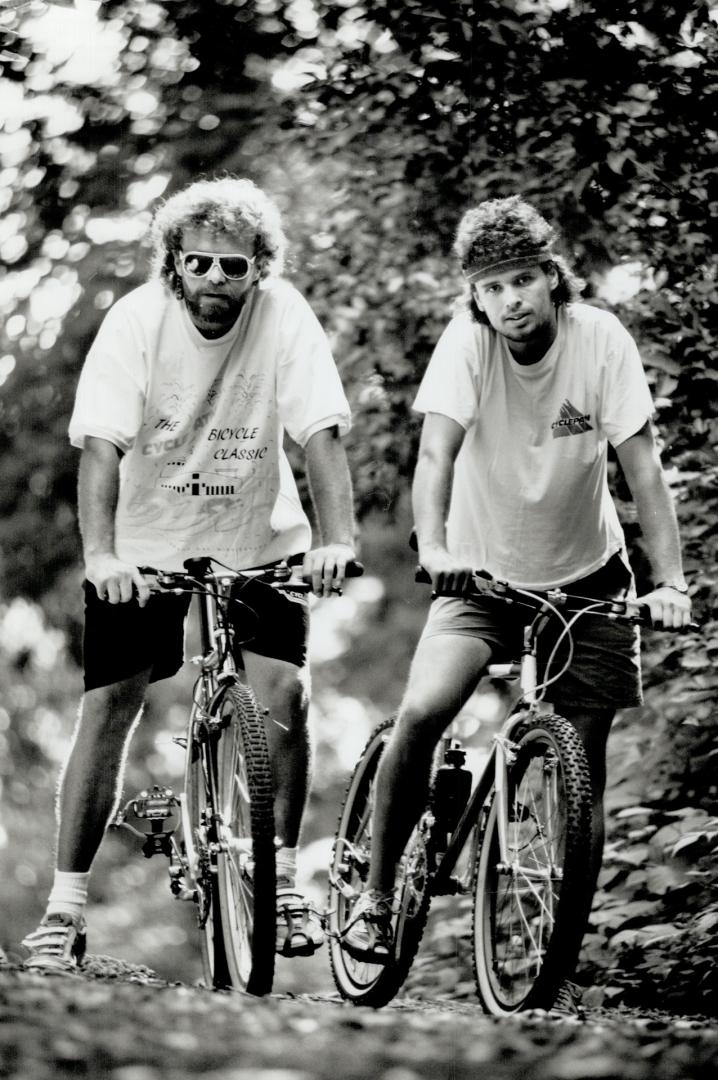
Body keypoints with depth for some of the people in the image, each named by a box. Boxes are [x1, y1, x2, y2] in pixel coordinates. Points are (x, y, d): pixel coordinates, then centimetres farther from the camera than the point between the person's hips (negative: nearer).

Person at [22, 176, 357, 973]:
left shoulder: (284, 318, -17)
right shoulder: (135, 320, -18)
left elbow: (320, 434, -22)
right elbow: (100, 446, -25)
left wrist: (337, 540, -36)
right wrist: (99, 555, -39)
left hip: (255, 537, 0)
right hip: (144, 543, 0)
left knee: (282, 689, -17)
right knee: (107, 706, -6)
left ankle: (281, 877, 1)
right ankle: (65, 905, 2)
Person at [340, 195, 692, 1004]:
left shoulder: (601, 340, -17)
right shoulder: (467, 340, -18)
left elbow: (642, 466, -18)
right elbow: (436, 451, -29)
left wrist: (671, 580, -27)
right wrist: (432, 548, -46)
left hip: (586, 579, 1)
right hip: (484, 573, -1)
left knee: (583, 773, -3)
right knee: (422, 710, -23)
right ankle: (376, 892, -5)